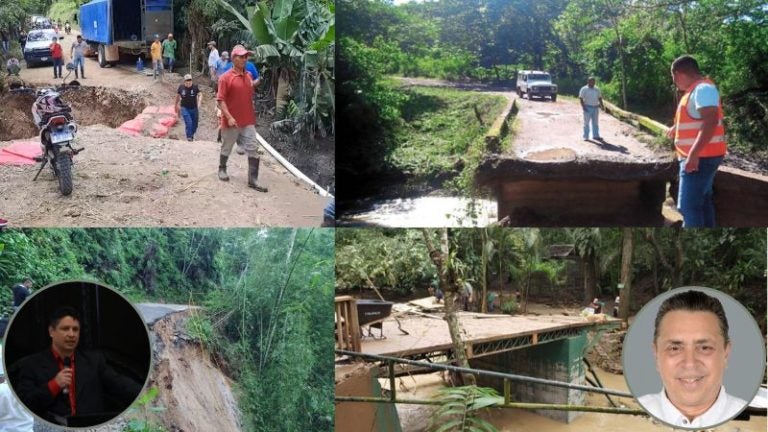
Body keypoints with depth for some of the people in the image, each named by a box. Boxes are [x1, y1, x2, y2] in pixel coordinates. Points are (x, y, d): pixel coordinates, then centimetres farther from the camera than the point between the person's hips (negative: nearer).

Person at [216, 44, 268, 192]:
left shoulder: (248, 76, 7)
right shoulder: (226, 77, -12)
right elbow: (220, 100, -14)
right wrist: (229, 117, -23)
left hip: (248, 121, 5)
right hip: (231, 121, -5)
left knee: (253, 150, -2)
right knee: (226, 148, 14)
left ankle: (253, 180, 0)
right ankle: (222, 169, 38)